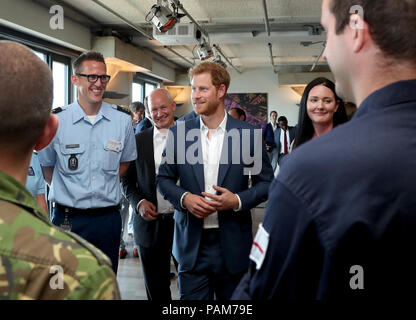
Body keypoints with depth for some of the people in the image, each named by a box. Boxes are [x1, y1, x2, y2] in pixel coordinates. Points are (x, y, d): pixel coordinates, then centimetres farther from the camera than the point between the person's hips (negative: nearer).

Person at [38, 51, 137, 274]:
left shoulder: (122, 120, 1)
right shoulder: (56, 121, -6)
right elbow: (46, 167, 8)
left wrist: (105, 187, 10)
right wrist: (69, 191, 6)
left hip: (108, 219, 2)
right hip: (68, 220, -2)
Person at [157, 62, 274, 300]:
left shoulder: (249, 134, -3)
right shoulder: (179, 132, 3)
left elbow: (266, 182, 2)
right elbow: (164, 179, 10)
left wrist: (238, 200, -15)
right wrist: (184, 198, -10)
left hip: (232, 244, -1)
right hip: (191, 244, 1)